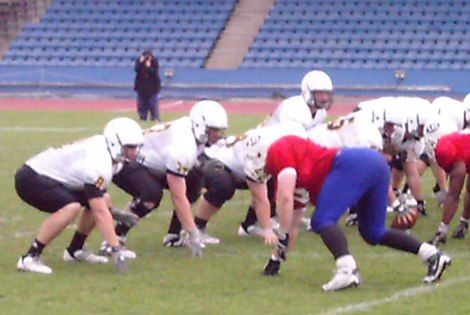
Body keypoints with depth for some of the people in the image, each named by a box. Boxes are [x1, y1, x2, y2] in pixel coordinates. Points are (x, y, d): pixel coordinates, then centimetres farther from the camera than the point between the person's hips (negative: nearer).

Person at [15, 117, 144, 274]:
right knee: (71, 207, -33)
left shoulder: (102, 145, 1)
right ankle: (30, 258, -25)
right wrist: (116, 249, -28)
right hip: (30, 179, -10)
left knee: (98, 202, 7)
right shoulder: (99, 165, -28)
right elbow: (100, 213, -29)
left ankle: (75, 250, 22)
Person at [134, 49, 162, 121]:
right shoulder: (139, 61, -3)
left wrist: (149, 67, -30)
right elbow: (136, 69, -18)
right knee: (142, 103, 5)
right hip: (141, 85, 2)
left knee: (153, 103, -5)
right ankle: (142, 117, 13)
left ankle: (155, 118, -2)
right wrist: (140, 62, -30)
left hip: (152, 86, -2)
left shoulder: (154, 62, -7)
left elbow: (155, 72, -17)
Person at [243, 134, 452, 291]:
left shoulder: (278, 152, 4)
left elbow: (285, 198, -7)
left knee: (322, 221, -13)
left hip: (354, 165, -10)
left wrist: (283, 239, 0)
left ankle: (348, 270, -34)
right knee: (373, 233, 19)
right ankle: (433, 255, 19)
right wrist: (277, 257, 41)